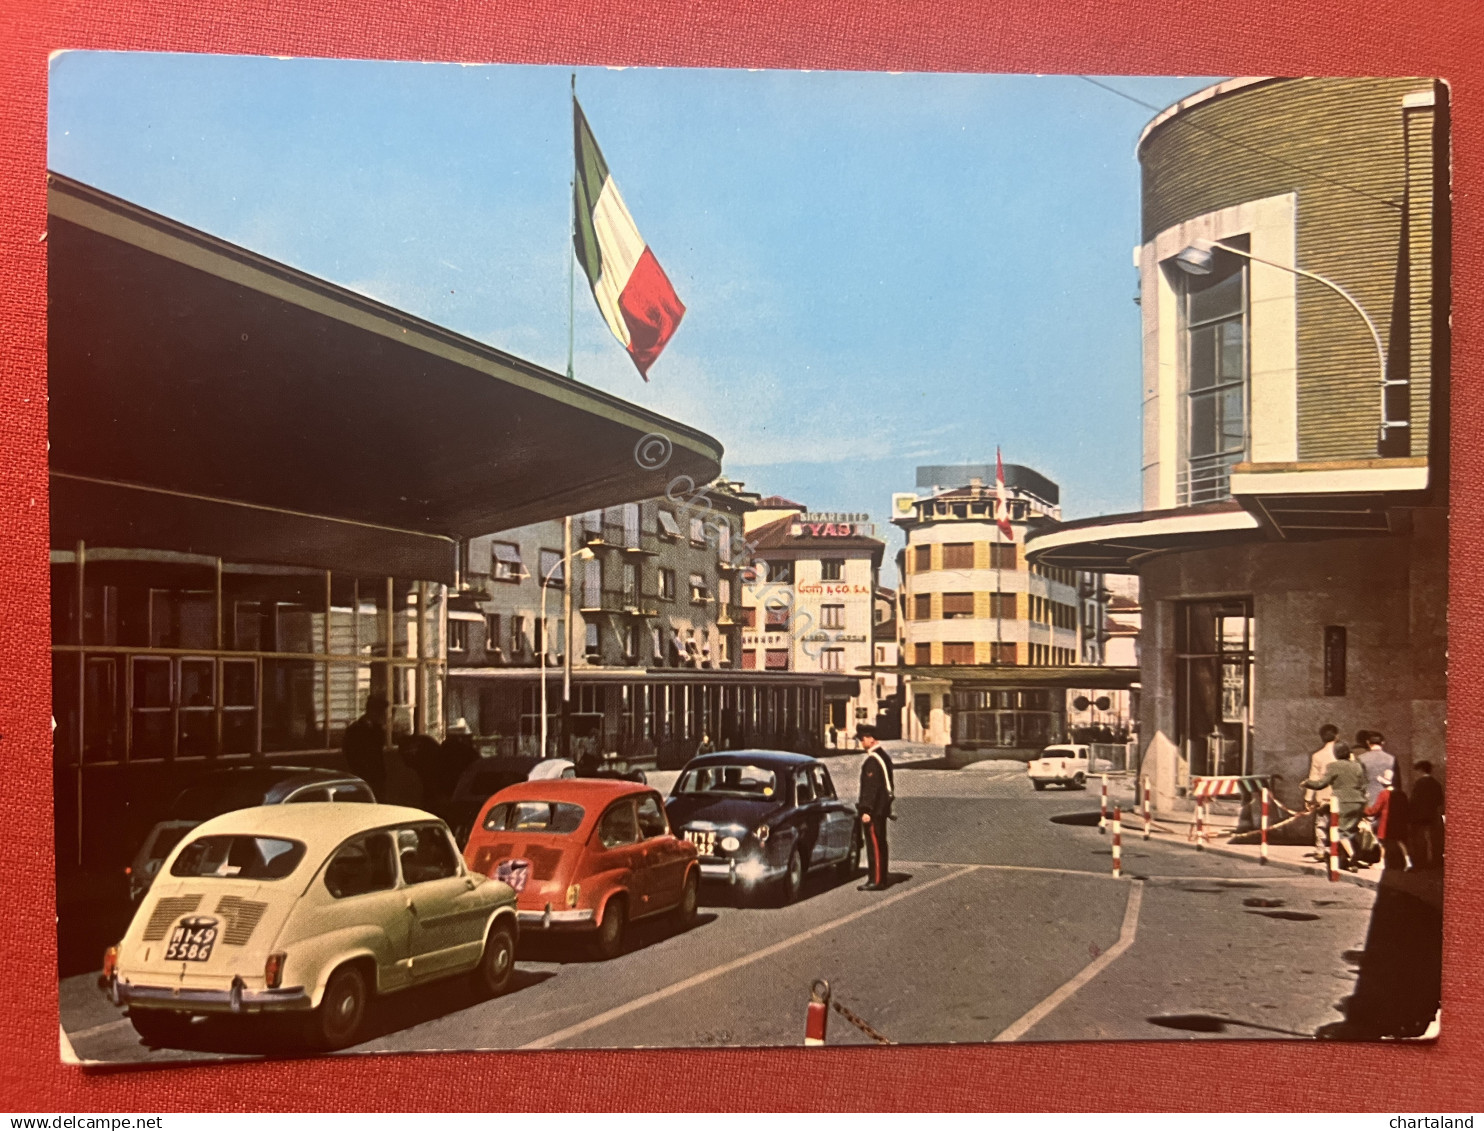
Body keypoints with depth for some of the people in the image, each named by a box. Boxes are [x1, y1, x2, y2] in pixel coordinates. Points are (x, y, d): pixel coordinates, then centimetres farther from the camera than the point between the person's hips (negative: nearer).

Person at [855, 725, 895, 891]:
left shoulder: (872, 760, -18)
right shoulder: (883, 756, 14)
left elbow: (871, 787, -22)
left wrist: (866, 810, -21)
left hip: (873, 810, -10)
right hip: (882, 808, 10)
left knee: (874, 844, -6)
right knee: (880, 843, 16)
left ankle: (876, 880, -4)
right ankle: (883, 876, 23)